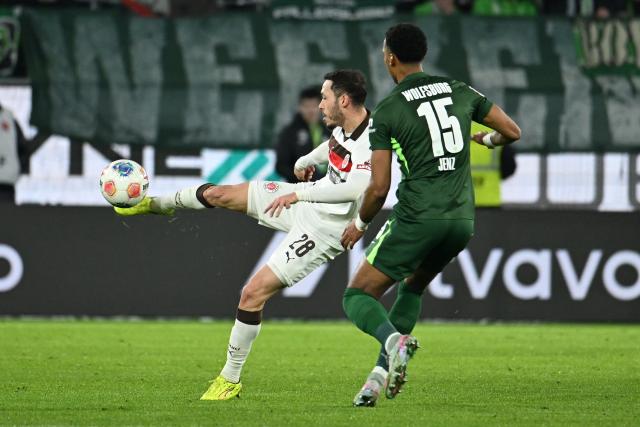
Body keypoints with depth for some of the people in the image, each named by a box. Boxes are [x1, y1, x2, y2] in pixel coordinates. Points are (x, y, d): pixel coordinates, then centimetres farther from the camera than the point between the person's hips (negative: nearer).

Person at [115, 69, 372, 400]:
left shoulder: (371, 143, -31)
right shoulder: (342, 127, -3)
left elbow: (357, 187, -49)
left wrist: (299, 193, -47)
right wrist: (306, 161, 39)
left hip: (323, 230, -8)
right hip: (302, 202, 8)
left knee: (254, 293, -12)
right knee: (216, 194, 11)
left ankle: (230, 379, 5)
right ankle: (158, 204, 45)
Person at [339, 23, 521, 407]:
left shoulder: (387, 112, -5)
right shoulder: (461, 92, 9)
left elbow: (379, 188, -8)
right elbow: (512, 132, 15)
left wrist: (360, 224, 10)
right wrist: (486, 139, 36)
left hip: (418, 219, -6)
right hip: (463, 218, 6)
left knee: (358, 297, 3)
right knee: (413, 287, 28)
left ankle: (395, 340, -29)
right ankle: (382, 373, 16)